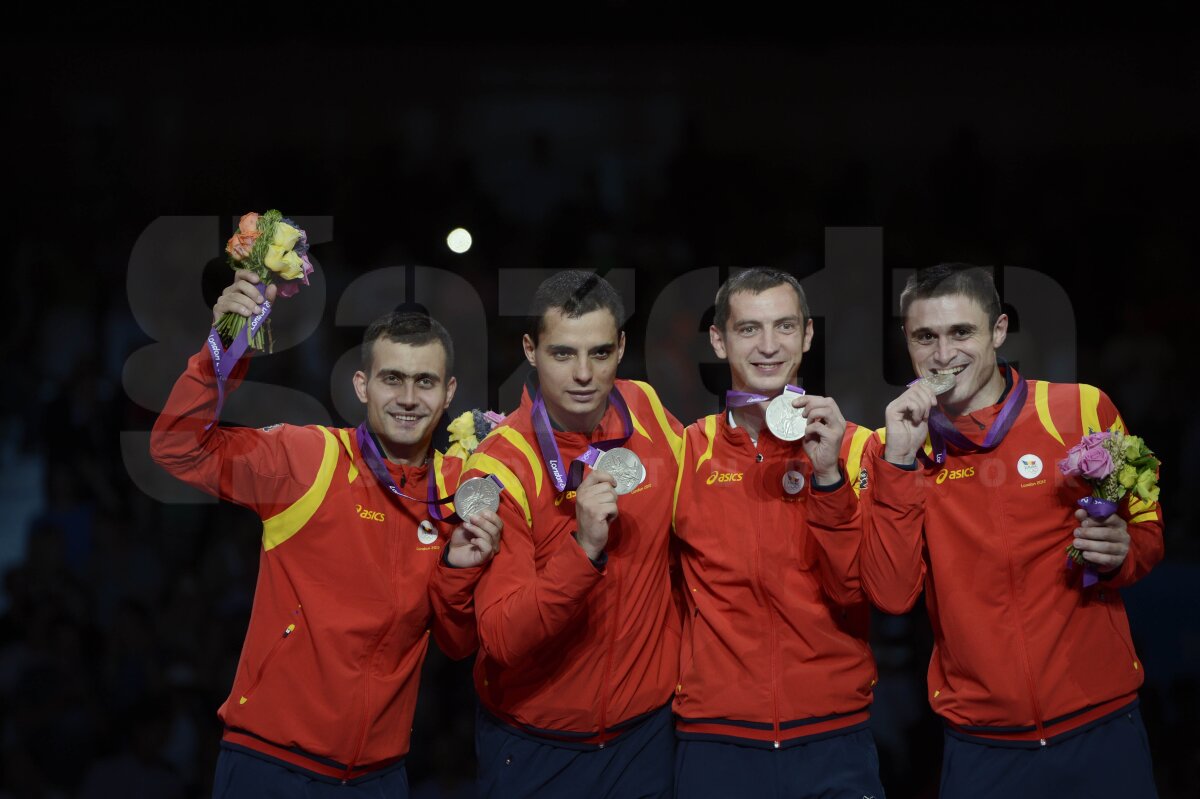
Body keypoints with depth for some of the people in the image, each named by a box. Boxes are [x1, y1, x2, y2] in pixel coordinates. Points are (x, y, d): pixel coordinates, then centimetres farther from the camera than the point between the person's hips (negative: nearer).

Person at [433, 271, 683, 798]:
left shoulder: (647, 412, -5)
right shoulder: (499, 469, -17)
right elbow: (501, 640, -22)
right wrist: (583, 549, -35)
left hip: (645, 731, 3)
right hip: (535, 750, -3)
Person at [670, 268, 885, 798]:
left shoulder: (852, 447, 0)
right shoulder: (688, 451, 2)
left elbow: (855, 593, -9)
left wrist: (828, 476, -17)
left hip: (835, 739, 0)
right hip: (717, 742, 0)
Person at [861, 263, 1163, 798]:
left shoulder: (1082, 410, -2)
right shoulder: (898, 448, 1)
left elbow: (1146, 527, 9)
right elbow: (891, 593, -8)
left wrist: (1122, 551, -13)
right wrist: (901, 459, -15)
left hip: (1099, 727, -1)